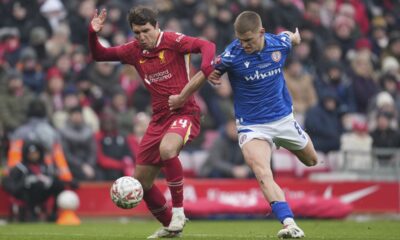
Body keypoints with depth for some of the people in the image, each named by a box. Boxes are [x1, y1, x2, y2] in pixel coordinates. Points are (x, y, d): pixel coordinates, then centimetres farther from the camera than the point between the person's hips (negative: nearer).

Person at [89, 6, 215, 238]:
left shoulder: (172, 41, -11)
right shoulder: (134, 50, 6)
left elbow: (207, 46, -23)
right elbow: (99, 55, 15)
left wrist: (206, 69, -42)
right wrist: (93, 34, -5)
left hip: (185, 113, -7)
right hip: (159, 118, 7)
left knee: (167, 148, -38)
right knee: (141, 181, 9)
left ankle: (179, 211, -23)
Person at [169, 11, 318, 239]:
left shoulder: (279, 44, -12)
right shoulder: (231, 56, -20)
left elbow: (292, 36, 12)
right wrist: (181, 98, 6)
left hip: (283, 118, 4)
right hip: (252, 125, -4)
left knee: (312, 160, 20)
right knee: (264, 176, -25)